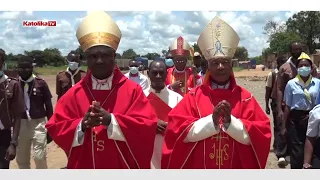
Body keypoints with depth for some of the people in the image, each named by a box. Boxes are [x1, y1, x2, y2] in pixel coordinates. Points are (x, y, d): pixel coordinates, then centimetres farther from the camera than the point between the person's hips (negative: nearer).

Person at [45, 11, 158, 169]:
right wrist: (81, 124, -22)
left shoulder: (132, 90, -7)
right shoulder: (74, 94, -1)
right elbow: (55, 128, -3)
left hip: (123, 166, -1)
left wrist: (111, 120, -25)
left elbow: (148, 125, -14)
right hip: (84, 166, 2)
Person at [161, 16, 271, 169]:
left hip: (237, 167, 1)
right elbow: (177, 130, -13)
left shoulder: (245, 97, -4)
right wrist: (211, 121, -23)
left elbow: (261, 135, -9)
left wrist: (231, 122, -23)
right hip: (198, 167, 0)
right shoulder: (194, 96, -6)